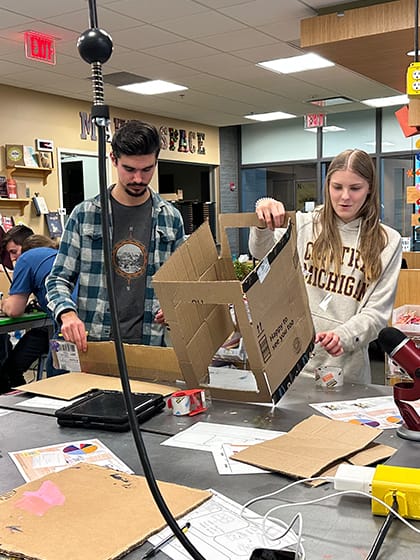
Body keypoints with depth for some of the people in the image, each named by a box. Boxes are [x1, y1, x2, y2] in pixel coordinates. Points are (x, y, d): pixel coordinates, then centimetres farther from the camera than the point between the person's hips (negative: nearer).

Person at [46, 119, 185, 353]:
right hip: (94, 342, -1)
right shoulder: (84, 214, 0)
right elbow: (59, 278, 2)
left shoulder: (171, 217, 5)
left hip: (150, 342, 1)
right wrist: (67, 313, -18)